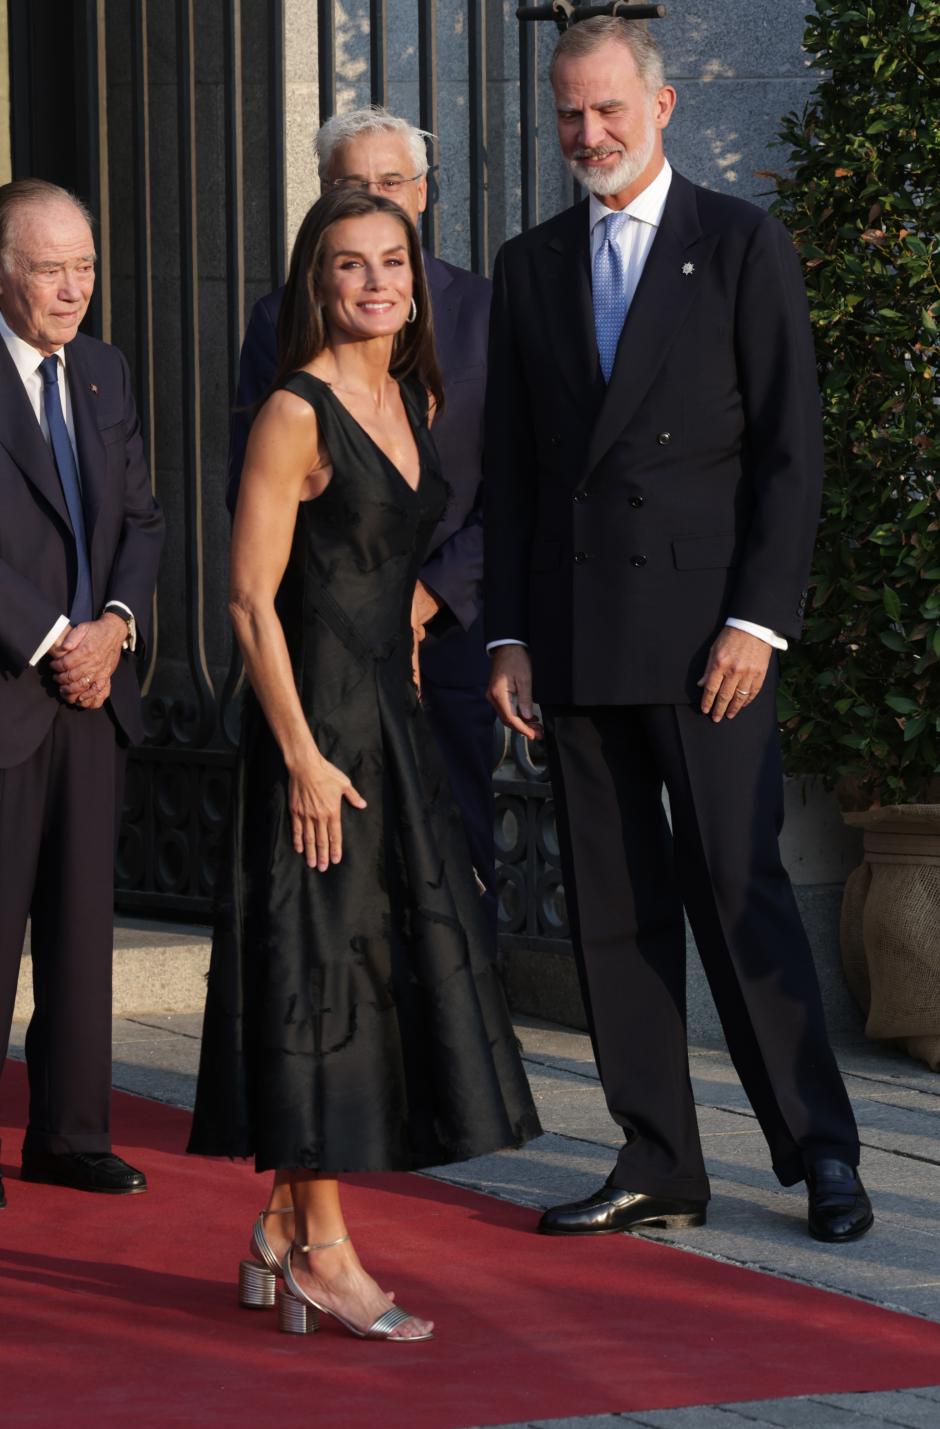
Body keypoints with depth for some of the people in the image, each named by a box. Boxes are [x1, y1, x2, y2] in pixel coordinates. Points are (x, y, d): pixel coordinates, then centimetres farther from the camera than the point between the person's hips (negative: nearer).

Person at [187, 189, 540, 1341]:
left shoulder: (414, 399, 12)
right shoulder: (295, 413, -12)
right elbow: (251, 597, -14)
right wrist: (303, 757, -18)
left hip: (391, 718, 8)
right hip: (315, 719, -8)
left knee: (382, 971, 10)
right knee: (319, 969, -5)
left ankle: (288, 1237, 18)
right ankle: (322, 1253, 0)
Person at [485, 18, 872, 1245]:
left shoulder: (743, 246, 1)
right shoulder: (530, 269, 13)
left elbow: (790, 445, -4)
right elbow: (511, 469, 14)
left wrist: (758, 621, -11)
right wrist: (509, 636, 6)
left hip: (706, 628, -4)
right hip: (577, 636, 4)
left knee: (740, 889, -7)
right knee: (613, 906, 4)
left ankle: (821, 1152, 2)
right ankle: (659, 1168, 9)